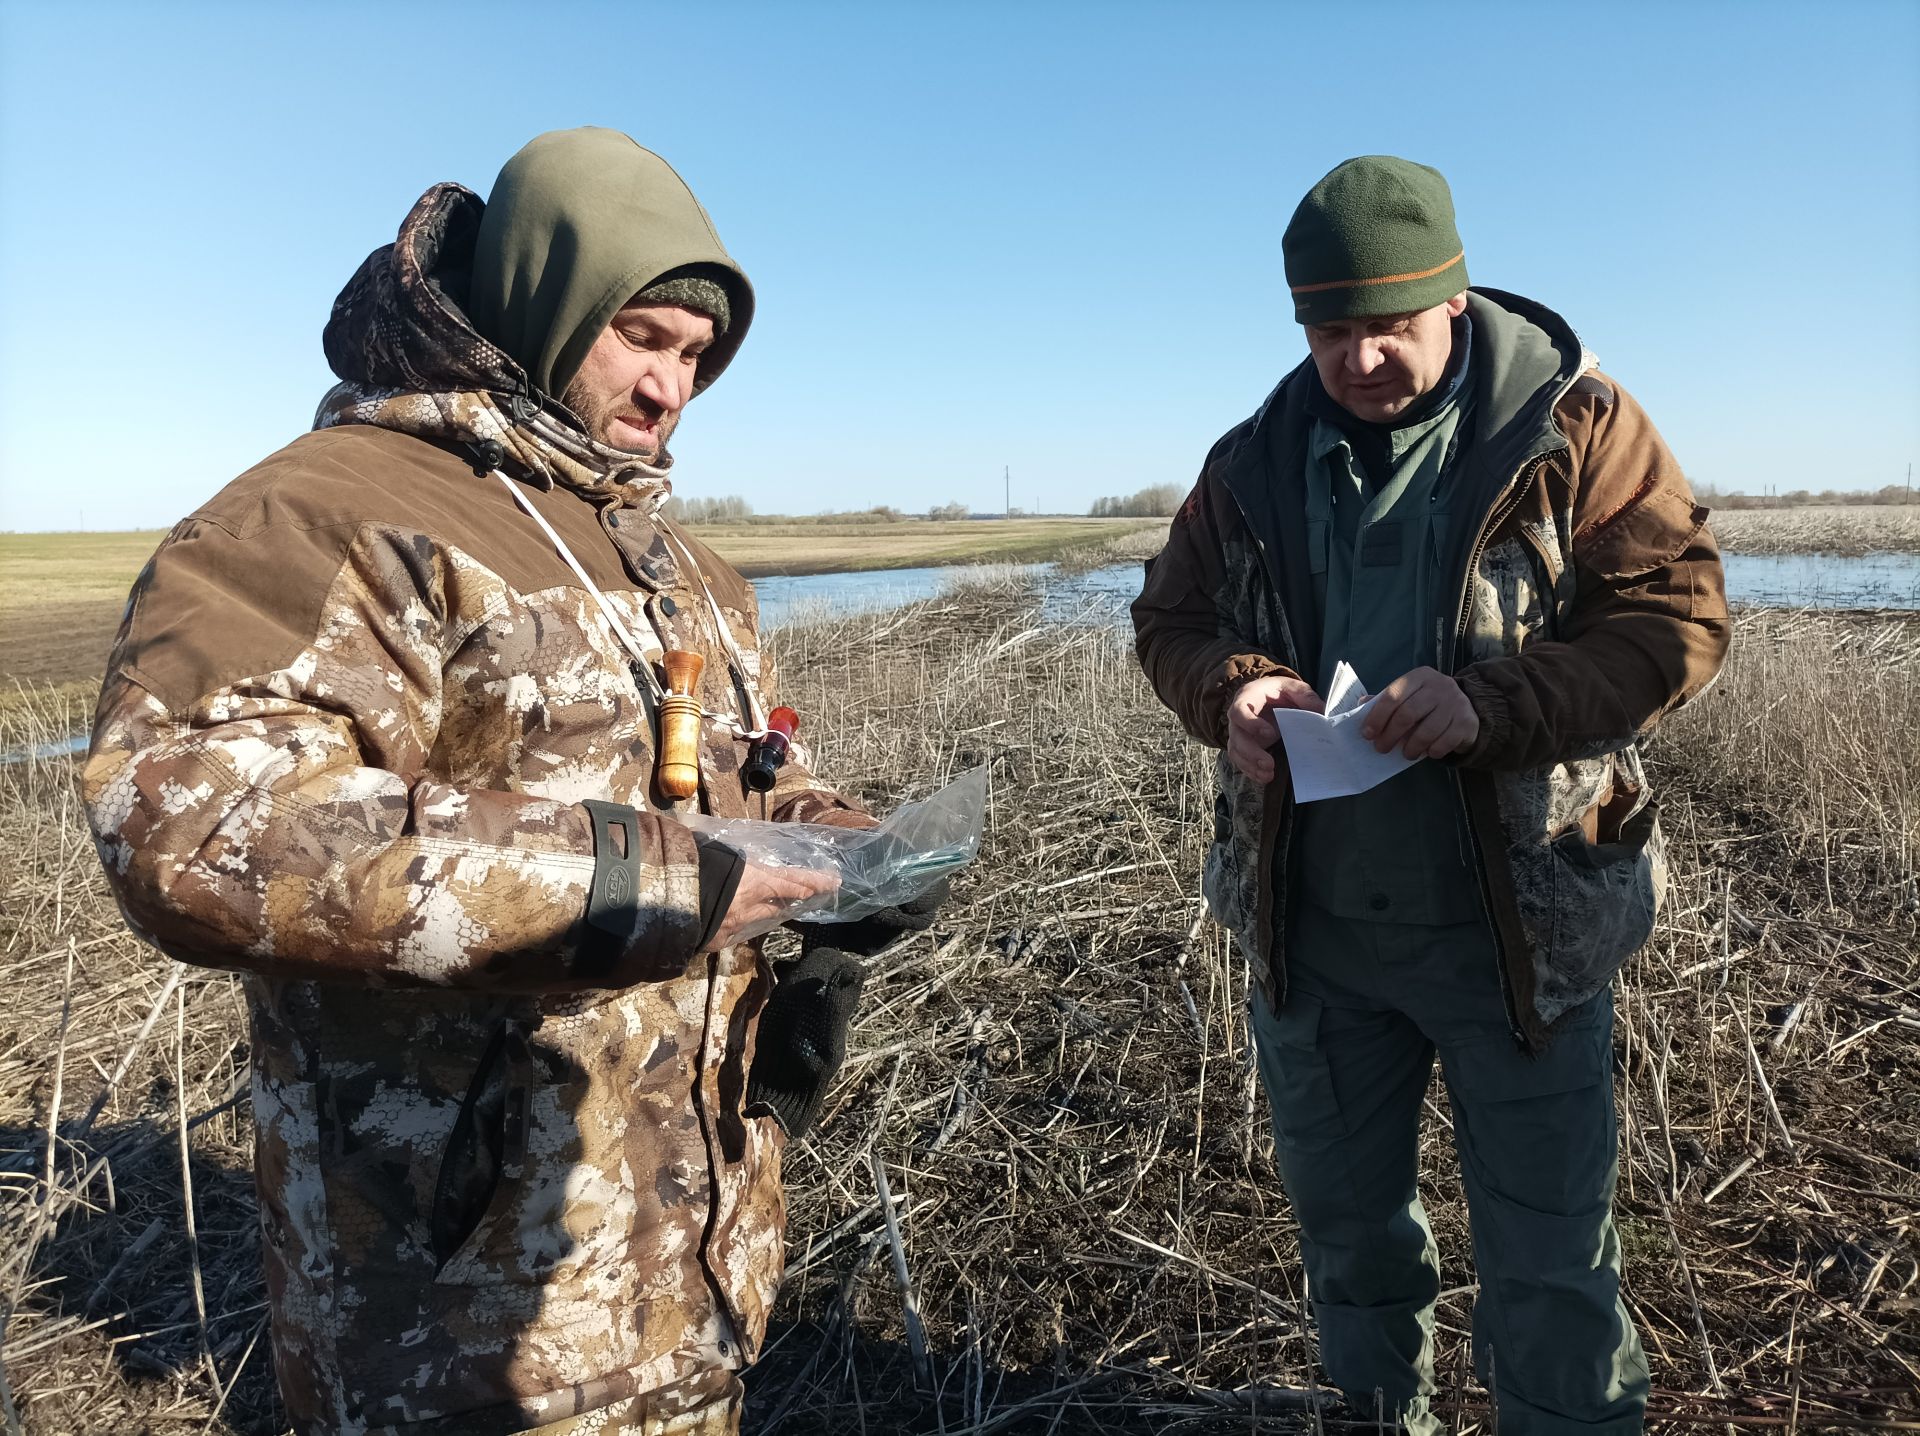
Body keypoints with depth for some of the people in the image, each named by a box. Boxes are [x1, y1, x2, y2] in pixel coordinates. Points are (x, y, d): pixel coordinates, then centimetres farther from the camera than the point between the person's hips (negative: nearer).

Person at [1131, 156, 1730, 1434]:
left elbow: (1680, 617, -11)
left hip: (1517, 918, -3)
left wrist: (1487, 701, -26)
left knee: (1551, 1263, 10)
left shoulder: (1574, 425, -7)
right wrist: (1233, 690, -14)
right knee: (1345, 1223, 22)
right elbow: (1170, 616, 9)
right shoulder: (1258, 461, 3)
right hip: (1310, 919, 4)